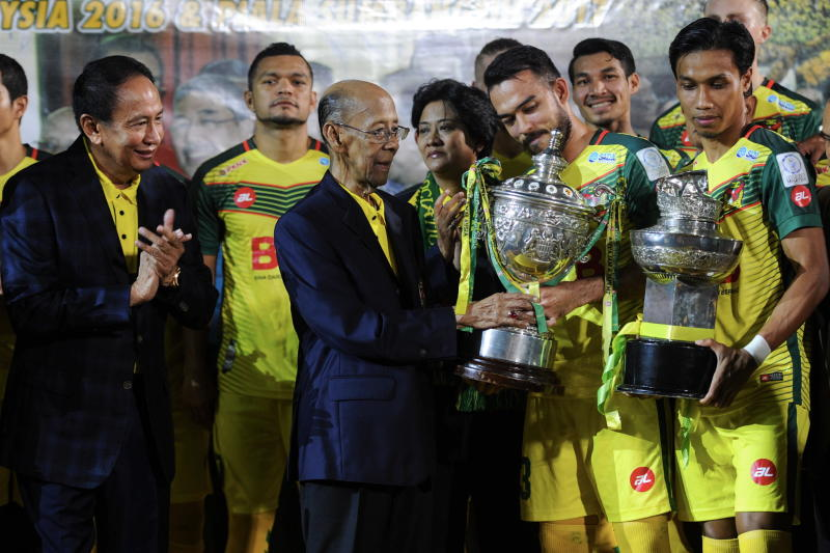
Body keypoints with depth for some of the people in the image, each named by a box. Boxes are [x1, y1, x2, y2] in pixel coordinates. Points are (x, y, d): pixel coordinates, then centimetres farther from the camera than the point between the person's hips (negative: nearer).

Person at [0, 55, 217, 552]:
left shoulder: (168, 192, 7)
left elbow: (200, 311, 8)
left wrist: (171, 274, -14)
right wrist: (130, 293, -18)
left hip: (144, 424, 5)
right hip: (62, 426, -5)